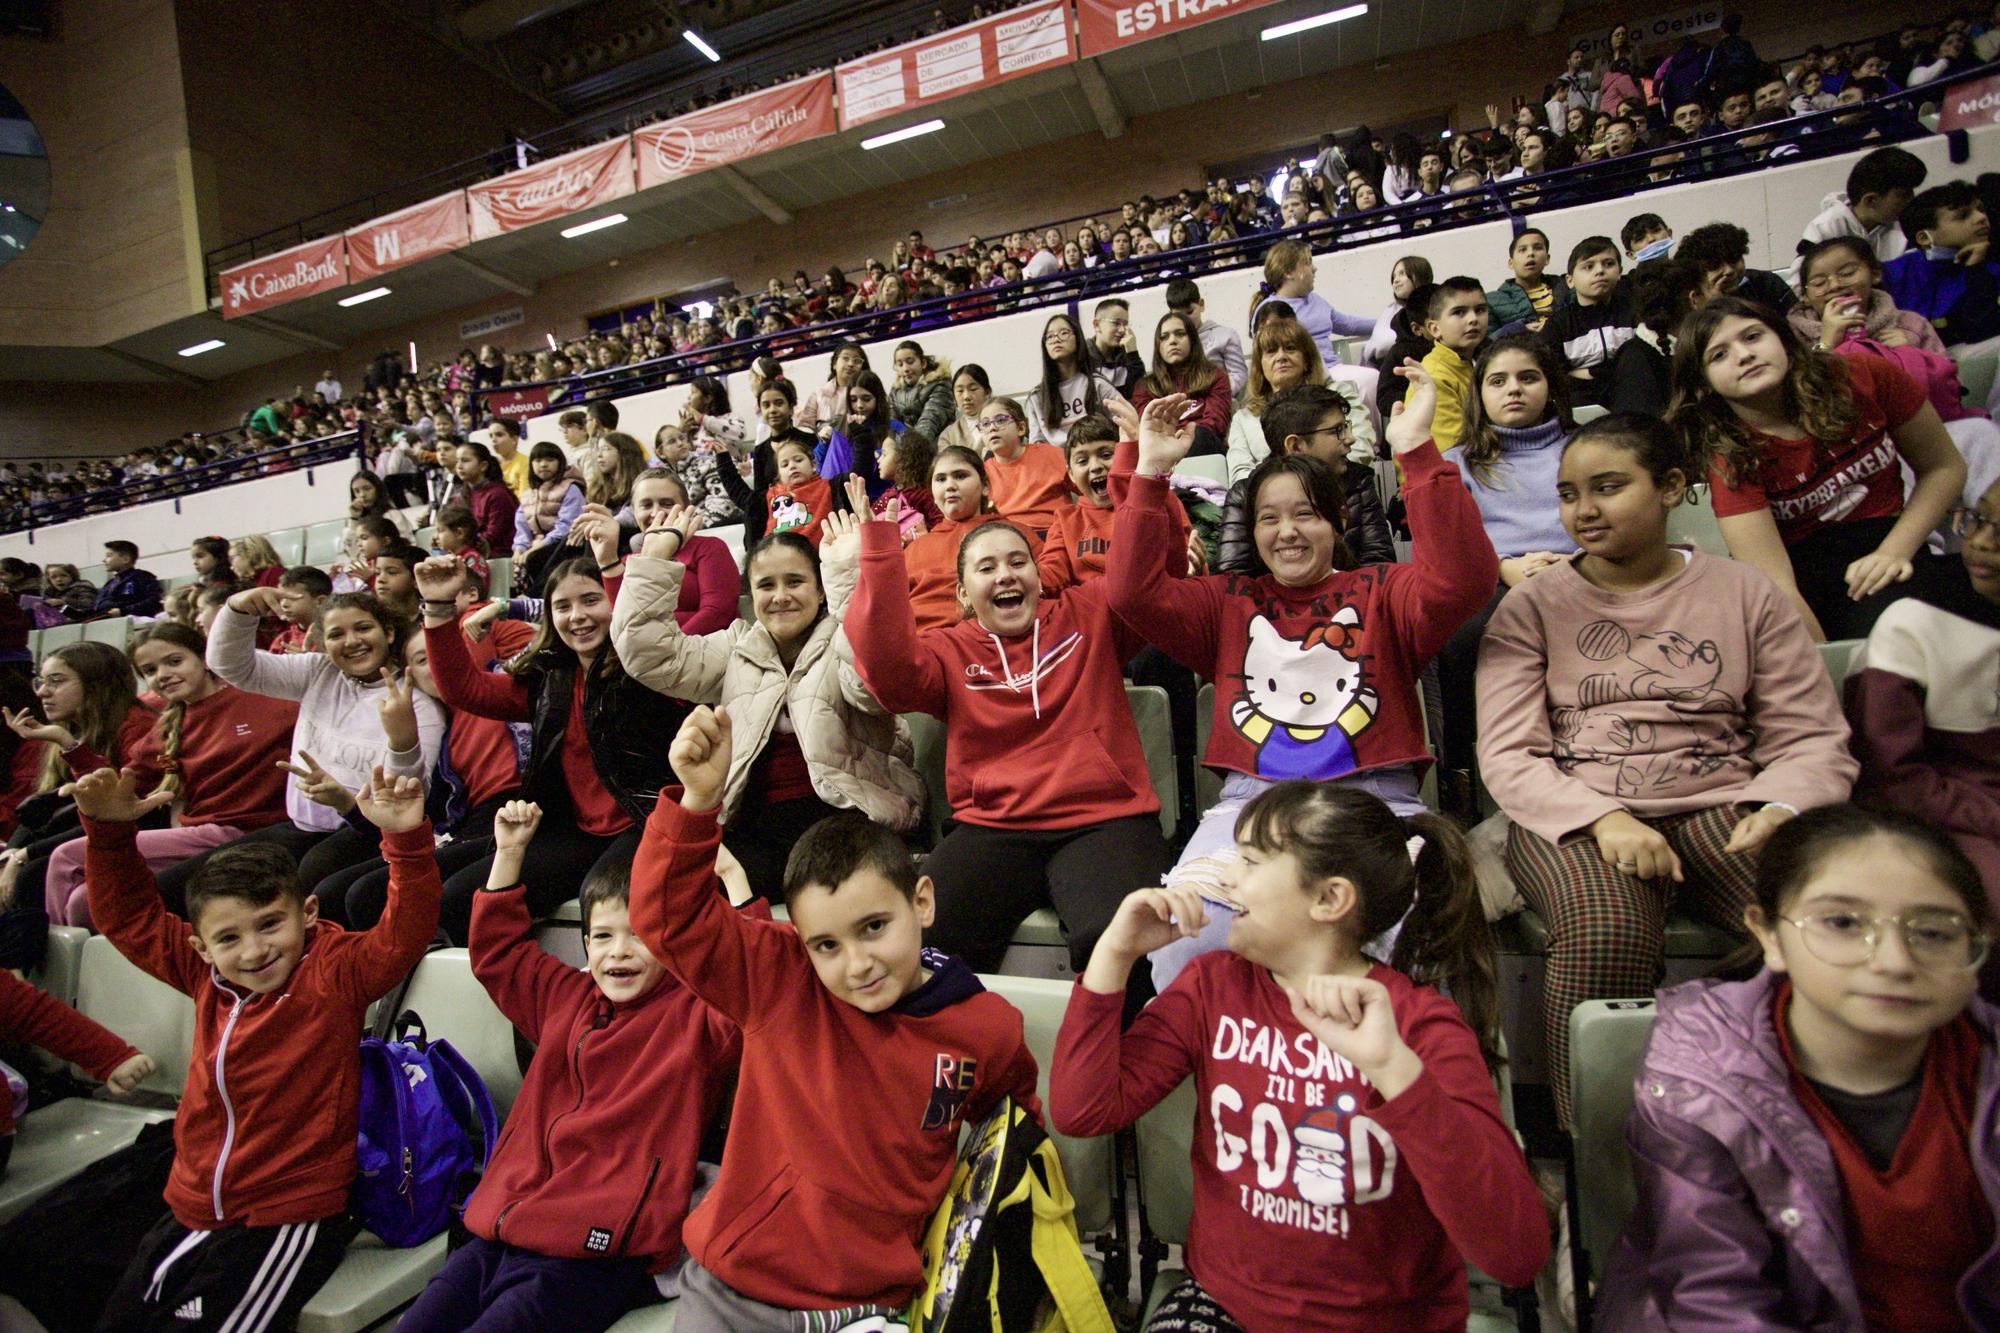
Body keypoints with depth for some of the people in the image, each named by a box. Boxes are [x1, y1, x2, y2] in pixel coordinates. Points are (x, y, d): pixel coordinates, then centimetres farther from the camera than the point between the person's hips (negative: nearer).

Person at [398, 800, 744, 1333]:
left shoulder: (693, 1015, -6)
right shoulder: (568, 999, 14)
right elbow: (499, 952, 26)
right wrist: (509, 852, 18)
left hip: (593, 1254, -7)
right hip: (495, 1234, 7)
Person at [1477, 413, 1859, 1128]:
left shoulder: (1745, 593, 14)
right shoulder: (1532, 605, 9)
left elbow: (1813, 739, 9)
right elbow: (1508, 755, -1)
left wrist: (1780, 808, -13)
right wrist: (1603, 820, -18)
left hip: (1722, 805, 2)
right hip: (1573, 814, -2)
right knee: (1605, 932, -34)